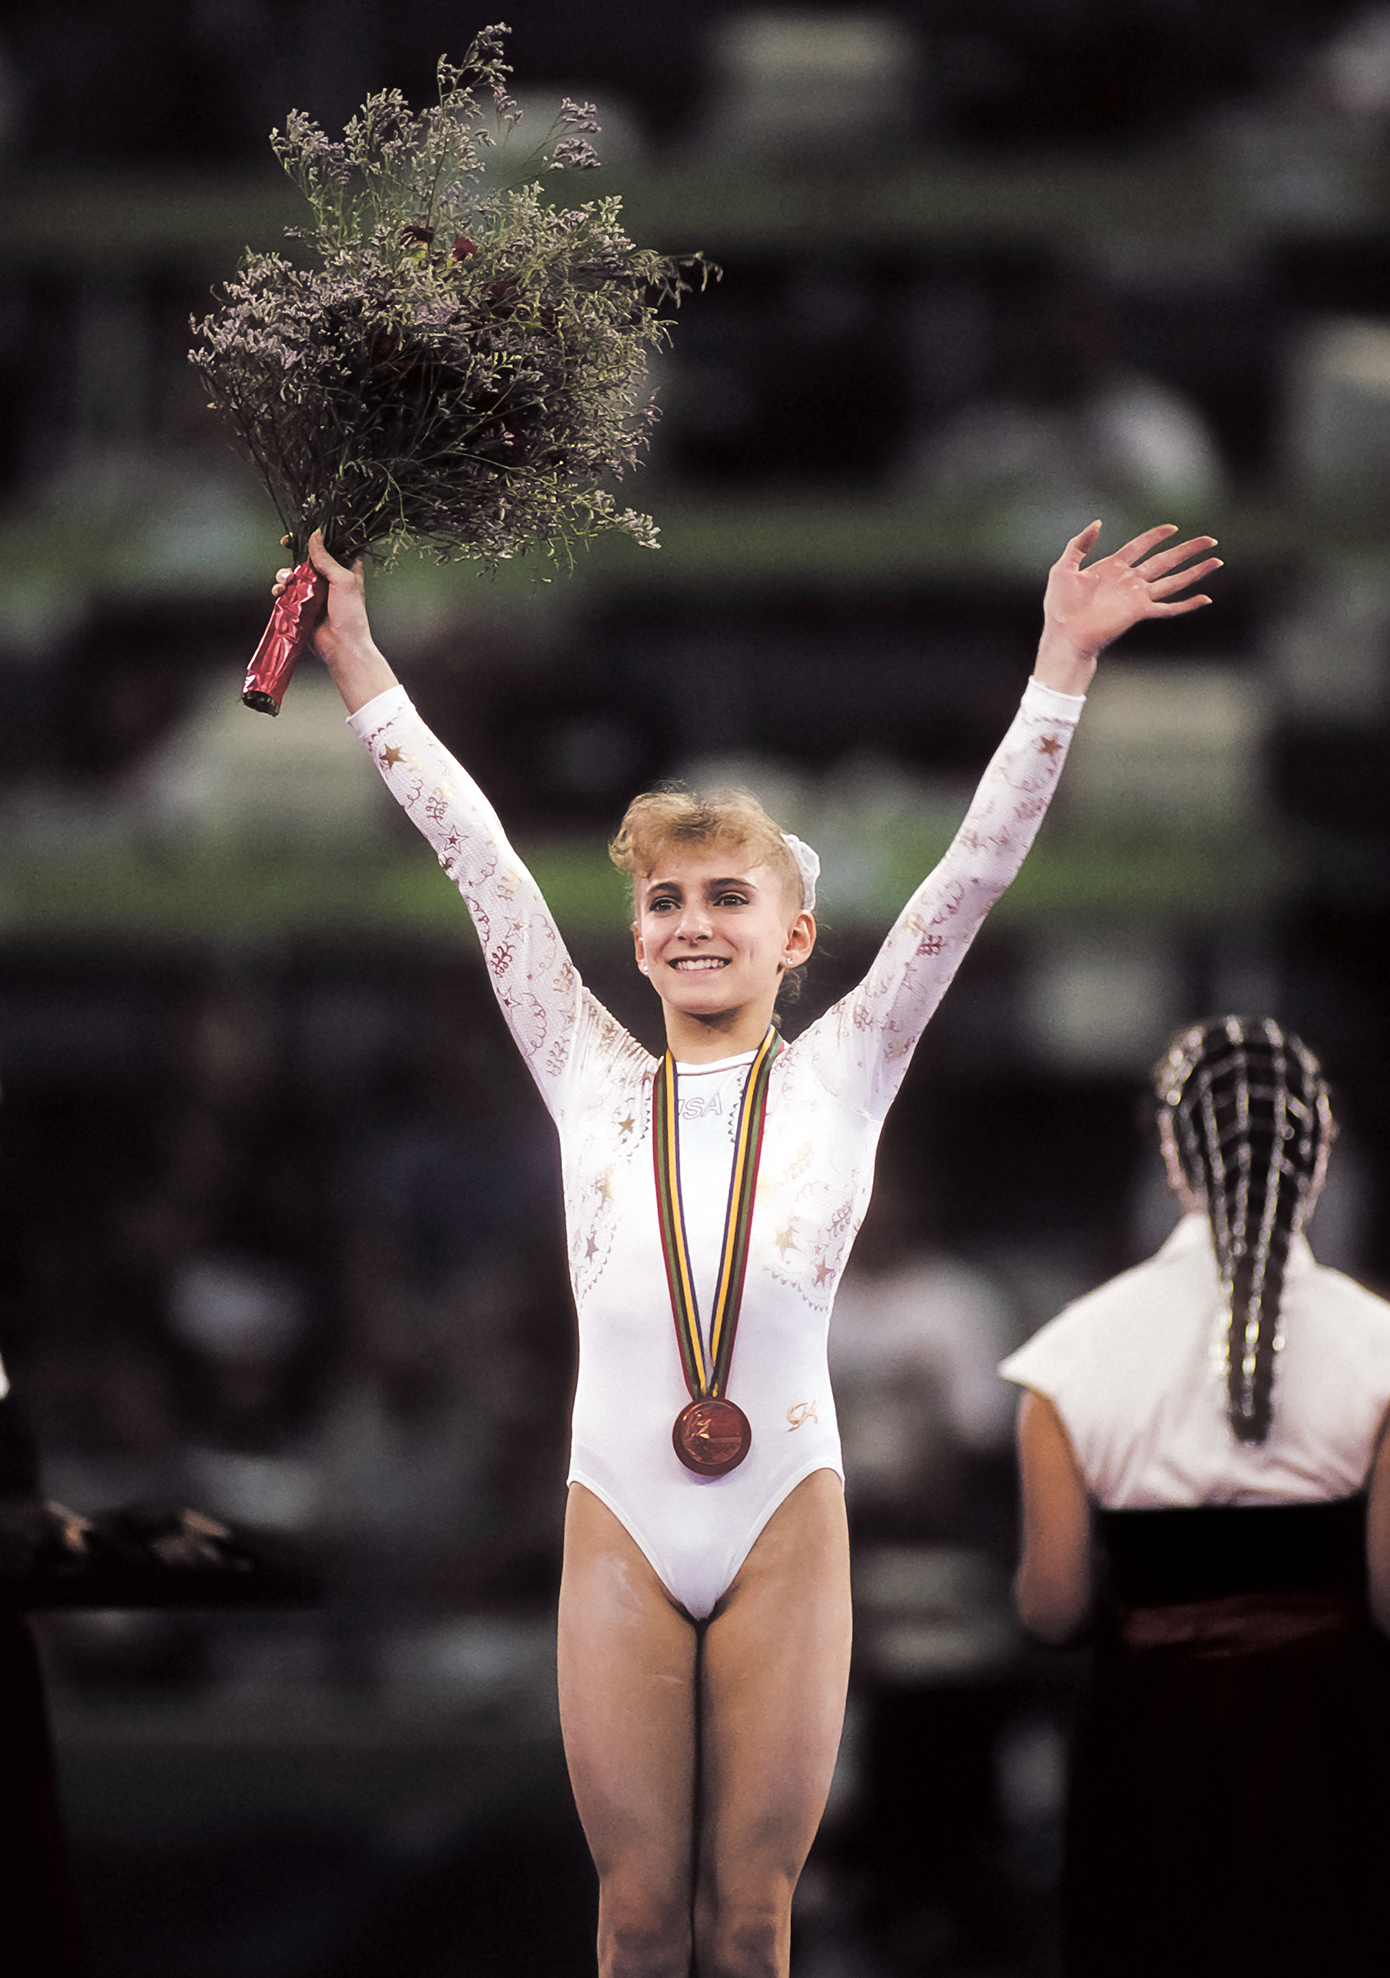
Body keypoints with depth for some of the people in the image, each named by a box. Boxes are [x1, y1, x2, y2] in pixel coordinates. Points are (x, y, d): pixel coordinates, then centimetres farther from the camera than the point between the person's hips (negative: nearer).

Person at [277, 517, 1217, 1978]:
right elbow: (481, 862, 8)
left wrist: (1063, 664, -5)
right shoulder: (592, 1083, 8)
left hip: (785, 1527, -1)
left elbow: (973, 872, 1)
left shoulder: (838, 1078, 5)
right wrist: (361, 675, 8)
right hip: (618, 1528, 1)